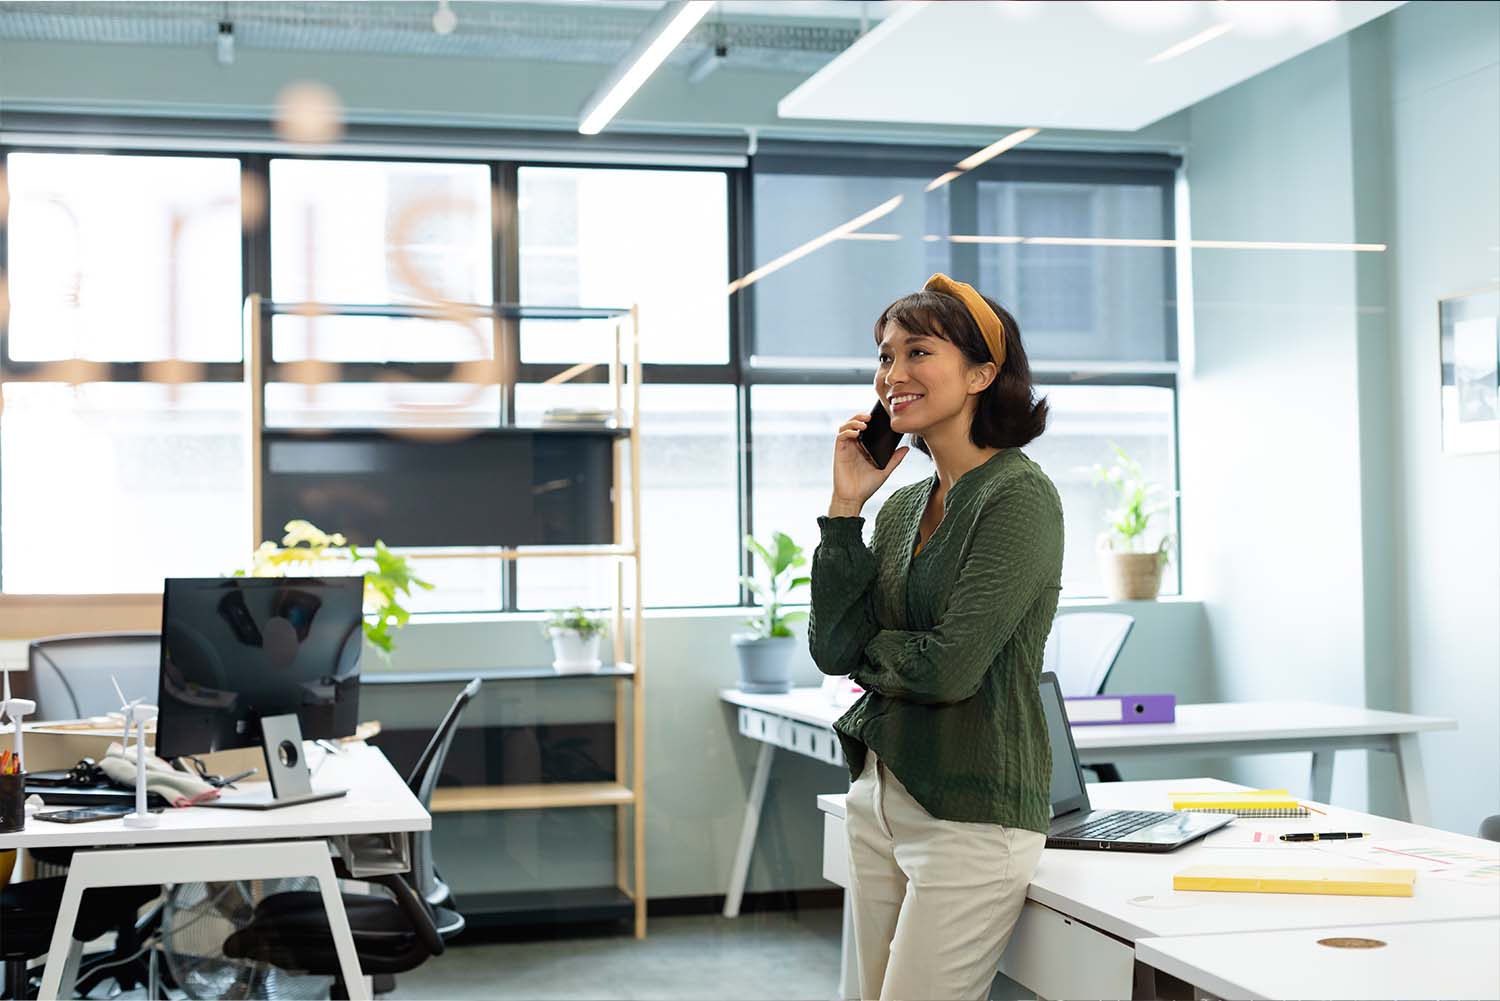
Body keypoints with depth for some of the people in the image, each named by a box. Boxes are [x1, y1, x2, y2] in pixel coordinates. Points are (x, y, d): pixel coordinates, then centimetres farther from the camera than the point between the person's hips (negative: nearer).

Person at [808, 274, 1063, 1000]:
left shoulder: (1019, 496, -13)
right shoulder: (904, 505, 10)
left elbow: (953, 666, -20)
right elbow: (832, 649, 1)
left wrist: (866, 649, -1)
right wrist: (845, 506, -2)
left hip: (969, 814, -8)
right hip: (879, 796, 8)